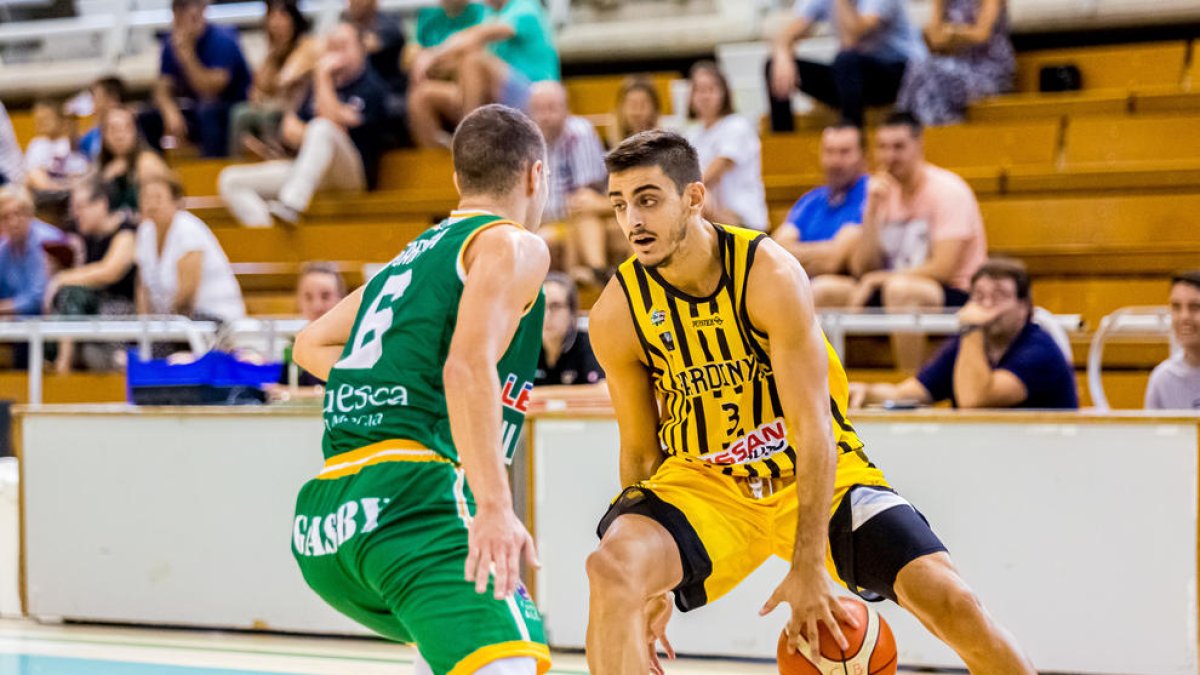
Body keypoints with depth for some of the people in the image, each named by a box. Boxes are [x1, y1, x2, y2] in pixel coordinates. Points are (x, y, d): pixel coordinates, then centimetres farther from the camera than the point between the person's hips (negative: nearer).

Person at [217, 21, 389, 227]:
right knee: (231, 180, -7)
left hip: (354, 174, -7)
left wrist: (323, 77, -10)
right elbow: (290, 129, 15)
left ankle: (290, 207, -47)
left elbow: (335, 120, -17)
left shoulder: (371, 87, -2)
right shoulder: (319, 85, 19)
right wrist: (312, 138, -6)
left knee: (323, 128, -38)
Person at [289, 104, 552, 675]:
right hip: (408, 499, -9)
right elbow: (469, 365, -15)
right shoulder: (513, 244, 3)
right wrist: (494, 507, -22)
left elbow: (310, 345, 39)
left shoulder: (411, 257, 27)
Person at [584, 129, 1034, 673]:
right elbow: (641, 449, 0)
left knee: (946, 598, -16)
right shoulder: (616, 315, -12)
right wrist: (653, 589, -2)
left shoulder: (771, 275, -21)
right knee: (613, 569, -28)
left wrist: (808, 567, -24)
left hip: (817, 472, -2)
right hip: (703, 482, 2)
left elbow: (813, 428, -21)